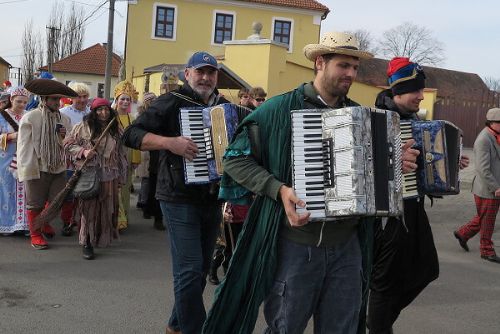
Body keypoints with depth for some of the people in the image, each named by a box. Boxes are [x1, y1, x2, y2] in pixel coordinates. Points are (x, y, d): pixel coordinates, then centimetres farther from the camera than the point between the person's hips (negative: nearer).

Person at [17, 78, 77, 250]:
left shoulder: (64, 119, 8)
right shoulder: (30, 118, -9)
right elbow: (24, 145, -11)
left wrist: (66, 136, -8)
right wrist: (27, 170, -16)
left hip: (59, 168, 5)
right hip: (38, 169, -5)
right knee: (35, 203, 5)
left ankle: (44, 222, 40)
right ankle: (35, 235, 20)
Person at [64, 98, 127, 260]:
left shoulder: (116, 129, 9)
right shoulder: (83, 127, -3)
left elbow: (121, 154, 13)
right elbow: (68, 144, 2)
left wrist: (121, 177, 12)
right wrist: (83, 151, -16)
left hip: (110, 177, 4)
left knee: (107, 209, 10)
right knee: (89, 208, -1)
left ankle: (104, 238, 28)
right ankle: (87, 243, 8)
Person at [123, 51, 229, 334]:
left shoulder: (225, 107, 12)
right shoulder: (172, 102, -5)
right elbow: (132, 135, -11)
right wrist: (170, 142, -25)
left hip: (213, 198, 7)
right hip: (180, 198, -6)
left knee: (202, 268, 14)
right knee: (190, 270, -10)